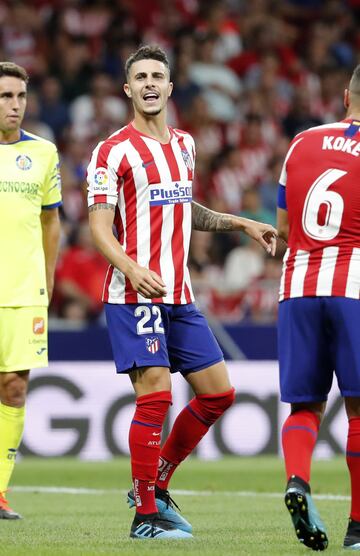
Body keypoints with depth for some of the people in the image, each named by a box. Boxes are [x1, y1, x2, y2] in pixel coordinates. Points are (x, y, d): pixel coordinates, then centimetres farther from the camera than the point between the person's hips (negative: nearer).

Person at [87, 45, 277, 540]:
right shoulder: (114, 151, -6)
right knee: (155, 397, -12)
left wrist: (241, 224, 24)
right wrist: (133, 270, -28)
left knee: (218, 392, 6)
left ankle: (154, 485, 20)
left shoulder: (184, 144, 15)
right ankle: (146, 517, -4)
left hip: (179, 296, 7)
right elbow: (99, 228, -11)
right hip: (134, 294, -7)